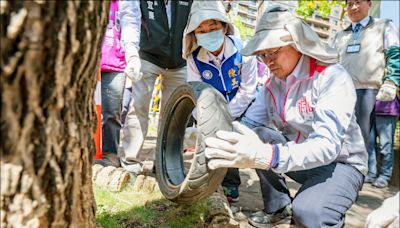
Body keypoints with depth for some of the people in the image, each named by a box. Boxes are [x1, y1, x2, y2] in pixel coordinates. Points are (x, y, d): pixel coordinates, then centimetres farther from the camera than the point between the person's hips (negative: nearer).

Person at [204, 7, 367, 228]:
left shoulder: (333, 77, -23)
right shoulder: (272, 84, -2)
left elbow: (327, 144, -35)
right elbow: (248, 124, -9)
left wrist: (267, 156, -52)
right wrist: (213, 141, -31)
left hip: (340, 162, -6)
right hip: (299, 158, 6)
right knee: (259, 135, -19)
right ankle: (278, 208, 0)